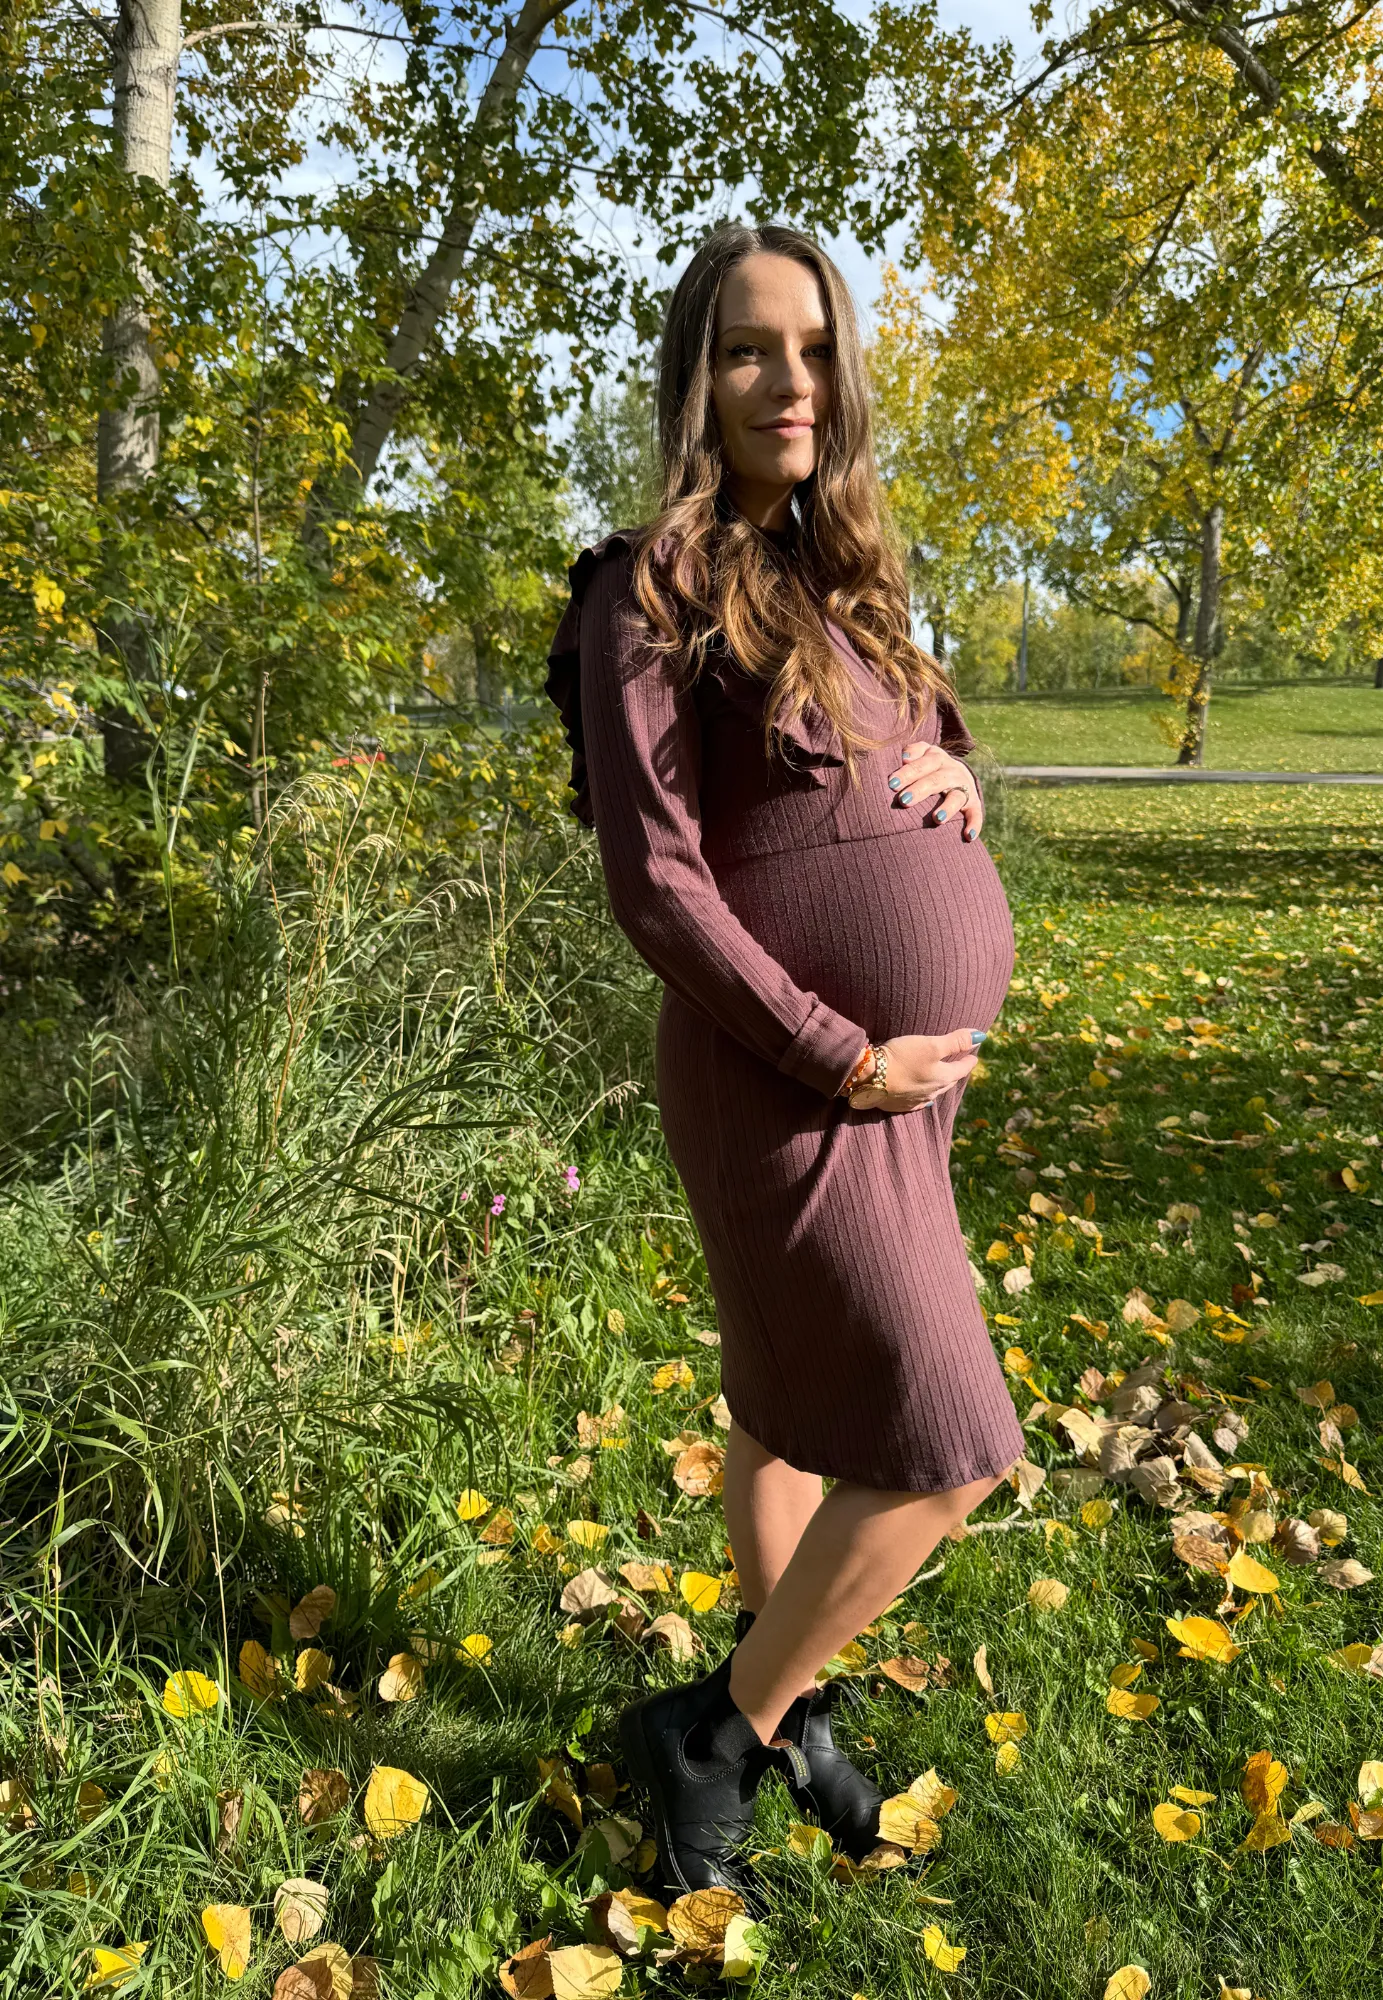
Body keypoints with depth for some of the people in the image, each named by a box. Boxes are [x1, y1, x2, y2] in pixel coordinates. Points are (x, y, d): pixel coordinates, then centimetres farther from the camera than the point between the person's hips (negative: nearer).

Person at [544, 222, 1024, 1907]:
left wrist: (960, 789, -3)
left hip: (900, 1077, 7)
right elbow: (653, 882, -18)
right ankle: (712, 1730, 17)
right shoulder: (654, 591, -10)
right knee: (940, 1453, -4)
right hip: (790, 1087, -7)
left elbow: (929, 785, 22)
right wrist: (841, 1059, -18)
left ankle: (779, 1702, 38)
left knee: (793, 1409, 18)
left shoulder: (842, 581, 13)